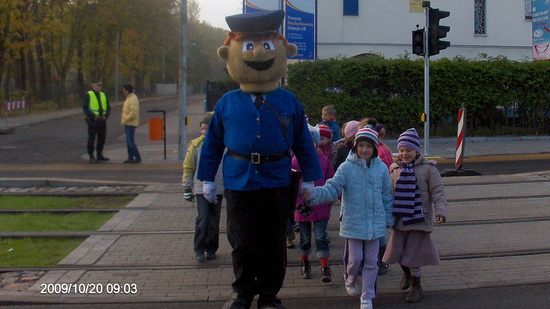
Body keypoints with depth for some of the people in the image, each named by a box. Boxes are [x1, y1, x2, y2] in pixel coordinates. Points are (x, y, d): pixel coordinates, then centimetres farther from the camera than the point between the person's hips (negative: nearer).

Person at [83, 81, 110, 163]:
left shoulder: (103, 95, 14)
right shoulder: (88, 95, -3)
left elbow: (108, 107, 14)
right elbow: (85, 108, -9)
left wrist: (106, 115, -4)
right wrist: (93, 116, -19)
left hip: (102, 120, 6)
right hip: (92, 121, -6)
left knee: (102, 138, 10)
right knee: (91, 139, -2)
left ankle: (100, 155, 21)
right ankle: (91, 157, 2)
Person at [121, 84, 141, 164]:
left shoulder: (133, 99, -17)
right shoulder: (128, 98, 15)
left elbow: (133, 113, -25)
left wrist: (124, 120, -18)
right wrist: (123, 118, 9)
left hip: (131, 123, -10)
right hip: (127, 123, 10)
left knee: (130, 141, -10)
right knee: (128, 141, 10)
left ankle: (138, 157, -5)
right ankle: (130, 157, 13)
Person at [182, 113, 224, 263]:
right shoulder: (196, 145, 0)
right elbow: (188, 167, 7)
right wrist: (187, 188, 6)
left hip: (218, 188, 1)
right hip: (201, 188, -1)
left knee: (214, 221, 8)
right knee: (203, 219, -9)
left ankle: (211, 249, 21)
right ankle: (199, 249, 2)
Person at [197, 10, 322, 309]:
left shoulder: (289, 102, 0)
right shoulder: (227, 103, 0)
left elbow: (303, 143, 6)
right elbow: (212, 144, 7)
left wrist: (309, 178, 5)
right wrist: (207, 179, 7)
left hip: (276, 186, 1)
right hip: (238, 185, 0)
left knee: (274, 245, 10)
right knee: (243, 245, 5)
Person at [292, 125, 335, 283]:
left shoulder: (324, 160, 1)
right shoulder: (295, 161, -4)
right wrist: (299, 204, -11)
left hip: (320, 206, 0)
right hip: (303, 207, 0)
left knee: (321, 237, -3)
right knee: (305, 237, 14)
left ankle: (325, 267, 0)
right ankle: (304, 264, 32)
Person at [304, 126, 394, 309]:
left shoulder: (381, 168, 0)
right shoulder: (347, 167, -8)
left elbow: (387, 196, 9)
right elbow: (332, 188, -16)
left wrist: (388, 218, 14)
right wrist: (315, 195, -33)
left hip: (375, 223, 2)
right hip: (353, 222, -2)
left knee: (371, 261, 8)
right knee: (355, 259, 6)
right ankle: (350, 281, 38)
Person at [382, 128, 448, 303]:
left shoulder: (428, 169, -5)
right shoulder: (394, 169, 6)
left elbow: (438, 192, -6)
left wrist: (441, 211, -18)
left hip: (419, 220, -4)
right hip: (399, 220, 4)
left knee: (413, 256, -2)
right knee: (396, 252, 6)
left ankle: (416, 285, 21)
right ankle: (406, 272, 39)